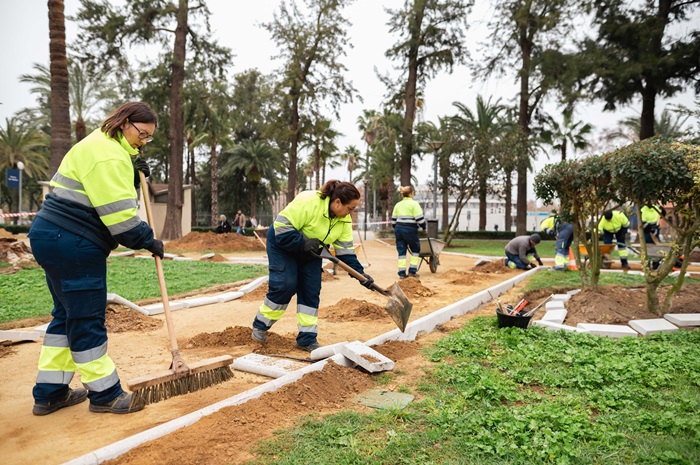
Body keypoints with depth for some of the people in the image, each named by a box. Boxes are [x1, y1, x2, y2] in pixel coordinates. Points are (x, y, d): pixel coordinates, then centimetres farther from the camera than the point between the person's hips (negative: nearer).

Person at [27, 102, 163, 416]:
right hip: (73, 245, -11)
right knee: (87, 319, -2)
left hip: (53, 238, 11)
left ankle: (50, 392, 25)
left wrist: (134, 174, 14)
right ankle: (104, 394, 10)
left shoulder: (100, 145, 18)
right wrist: (148, 241, -9)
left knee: (67, 314, 16)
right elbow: (119, 214, -20)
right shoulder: (108, 155, -16)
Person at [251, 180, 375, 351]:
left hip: (310, 251, 6)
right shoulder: (308, 202, -33)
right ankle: (260, 324, 6)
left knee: (311, 291, -1)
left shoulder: (344, 219, -12)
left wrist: (360, 273, -20)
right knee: (285, 285, -16)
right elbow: (282, 227, -31)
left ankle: (307, 339, 6)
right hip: (282, 243, -6)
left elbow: (345, 250, -10)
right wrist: (304, 243, -36)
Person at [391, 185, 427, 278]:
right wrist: (424, 226, 5)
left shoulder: (398, 205, 12)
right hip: (410, 230, -5)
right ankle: (412, 271, 7)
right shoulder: (414, 204, -6)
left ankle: (402, 273, 3)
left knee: (401, 251, 7)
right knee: (415, 249, 12)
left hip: (398, 229, 5)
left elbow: (393, 220, 16)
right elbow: (419, 219, -10)